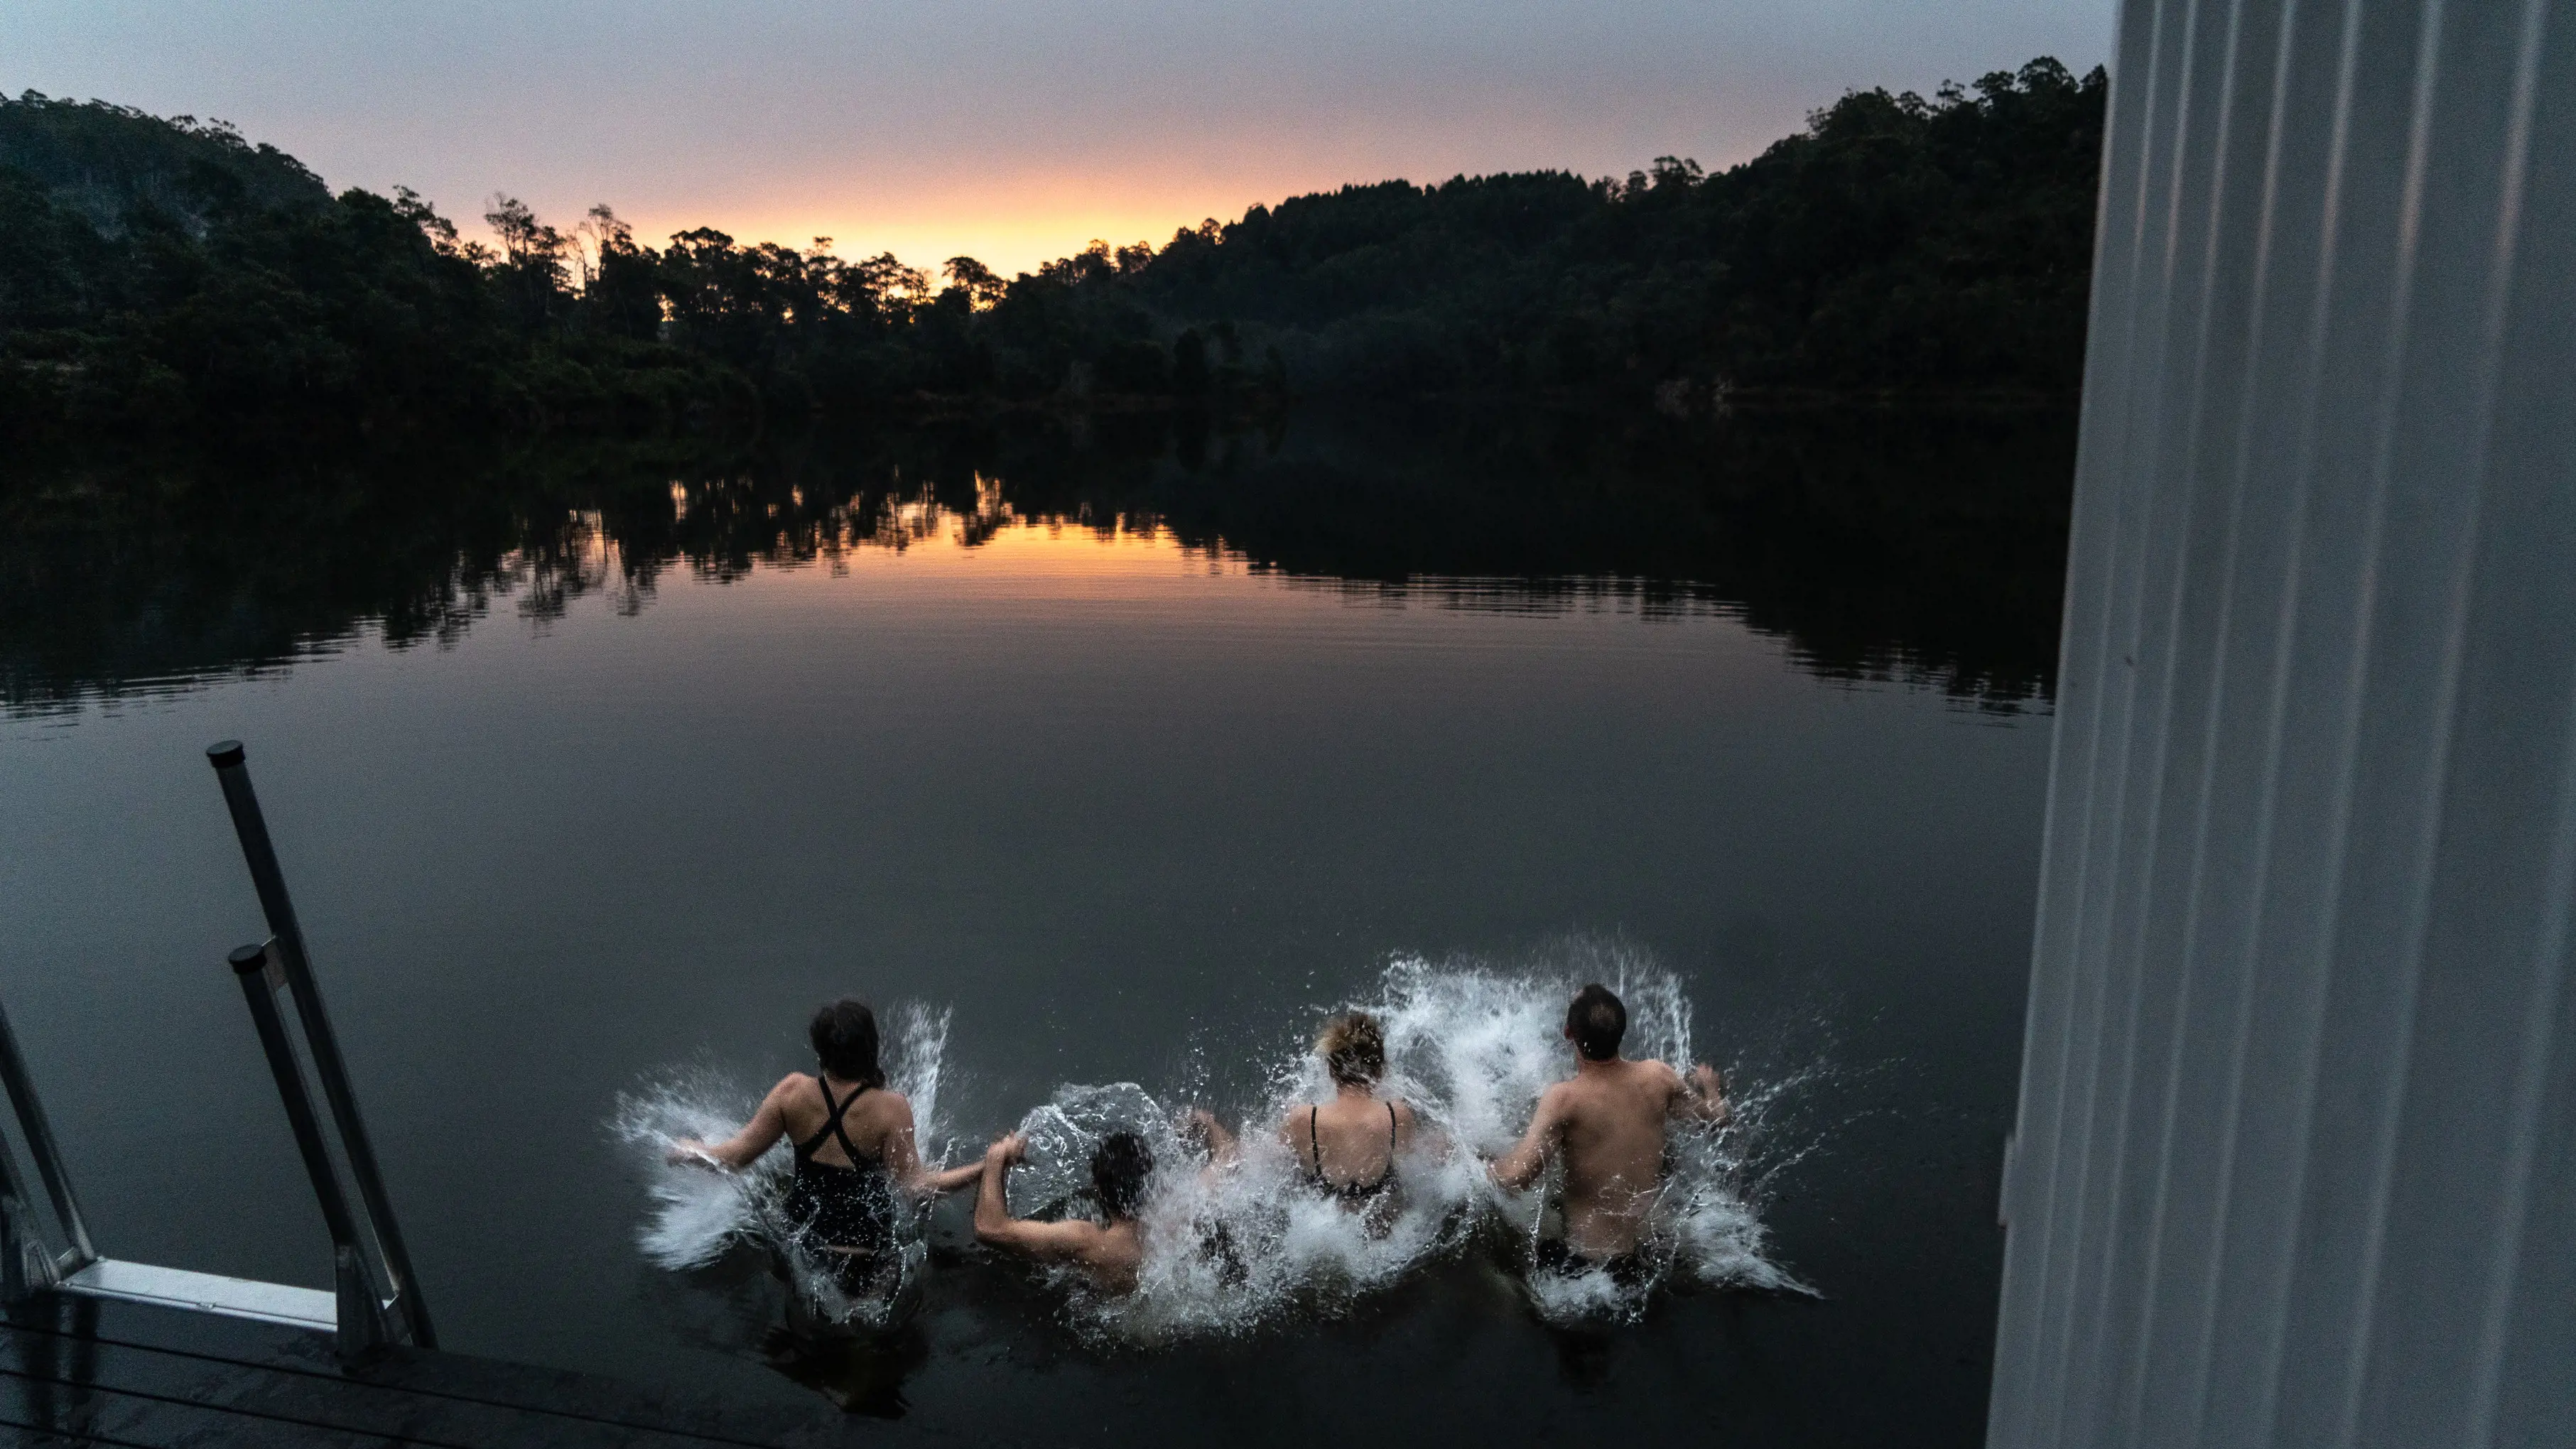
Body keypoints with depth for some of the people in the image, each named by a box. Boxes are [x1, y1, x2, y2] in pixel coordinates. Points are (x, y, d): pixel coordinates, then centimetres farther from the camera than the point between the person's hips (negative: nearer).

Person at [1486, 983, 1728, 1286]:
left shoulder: (1564, 1099, -23)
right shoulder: (1657, 1077, -10)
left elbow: (1515, 1178, -30)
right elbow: (1717, 1116, 7)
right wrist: (1710, 1086, 29)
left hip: (1581, 1258, -5)